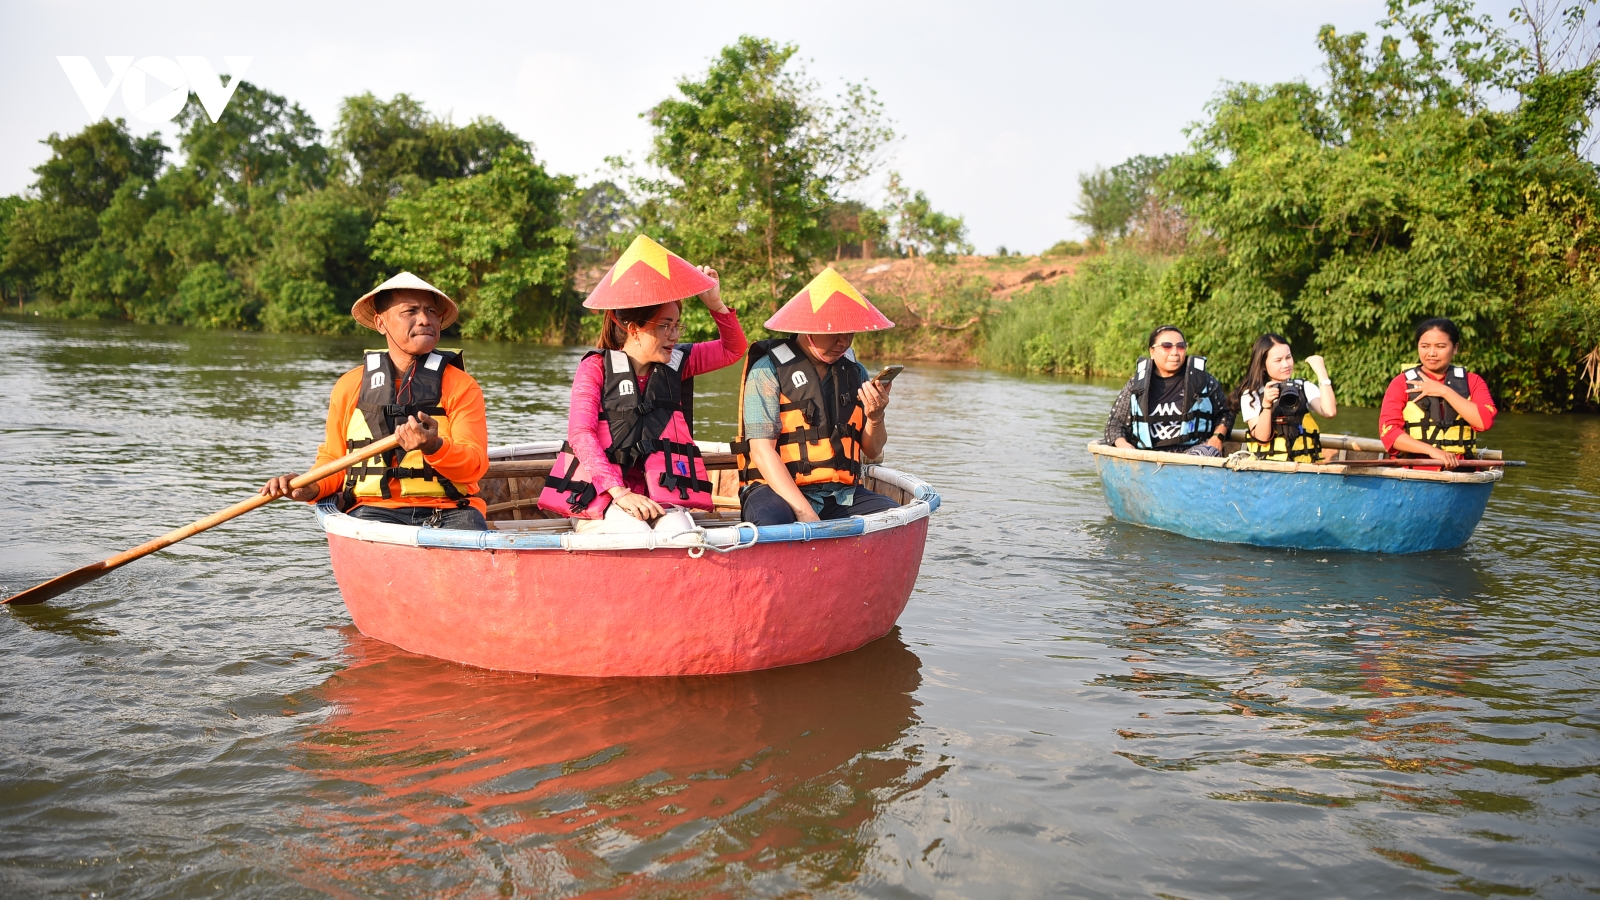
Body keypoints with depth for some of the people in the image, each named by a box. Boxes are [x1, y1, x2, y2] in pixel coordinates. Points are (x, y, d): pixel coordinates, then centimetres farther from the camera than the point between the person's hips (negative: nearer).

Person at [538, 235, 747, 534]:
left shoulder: (676, 363, 11)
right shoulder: (596, 367, -1)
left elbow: (733, 349, 21)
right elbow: (580, 434, -12)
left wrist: (715, 302, 1)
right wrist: (619, 492, -26)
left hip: (657, 495, 3)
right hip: (600, 494, -3)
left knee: (679, 533, -29)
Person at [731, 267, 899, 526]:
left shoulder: (854, 372, 12)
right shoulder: (768, 371, -5)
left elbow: (872, 452, 14)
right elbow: (762, 450, -13)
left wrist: (875, 418, -9)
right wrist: (804, 511, -23)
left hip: (842, 494, 6)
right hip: (779, 490, -5)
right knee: (773, 521, -38)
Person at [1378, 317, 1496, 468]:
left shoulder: (1471, 382, 11)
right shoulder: (1402, 383, 4)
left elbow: (1485, 421, -6)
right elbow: (1388, 431, -7)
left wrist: (1445, 391, -8)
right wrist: (1432, 450, -17)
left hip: (1459, 471, 2)